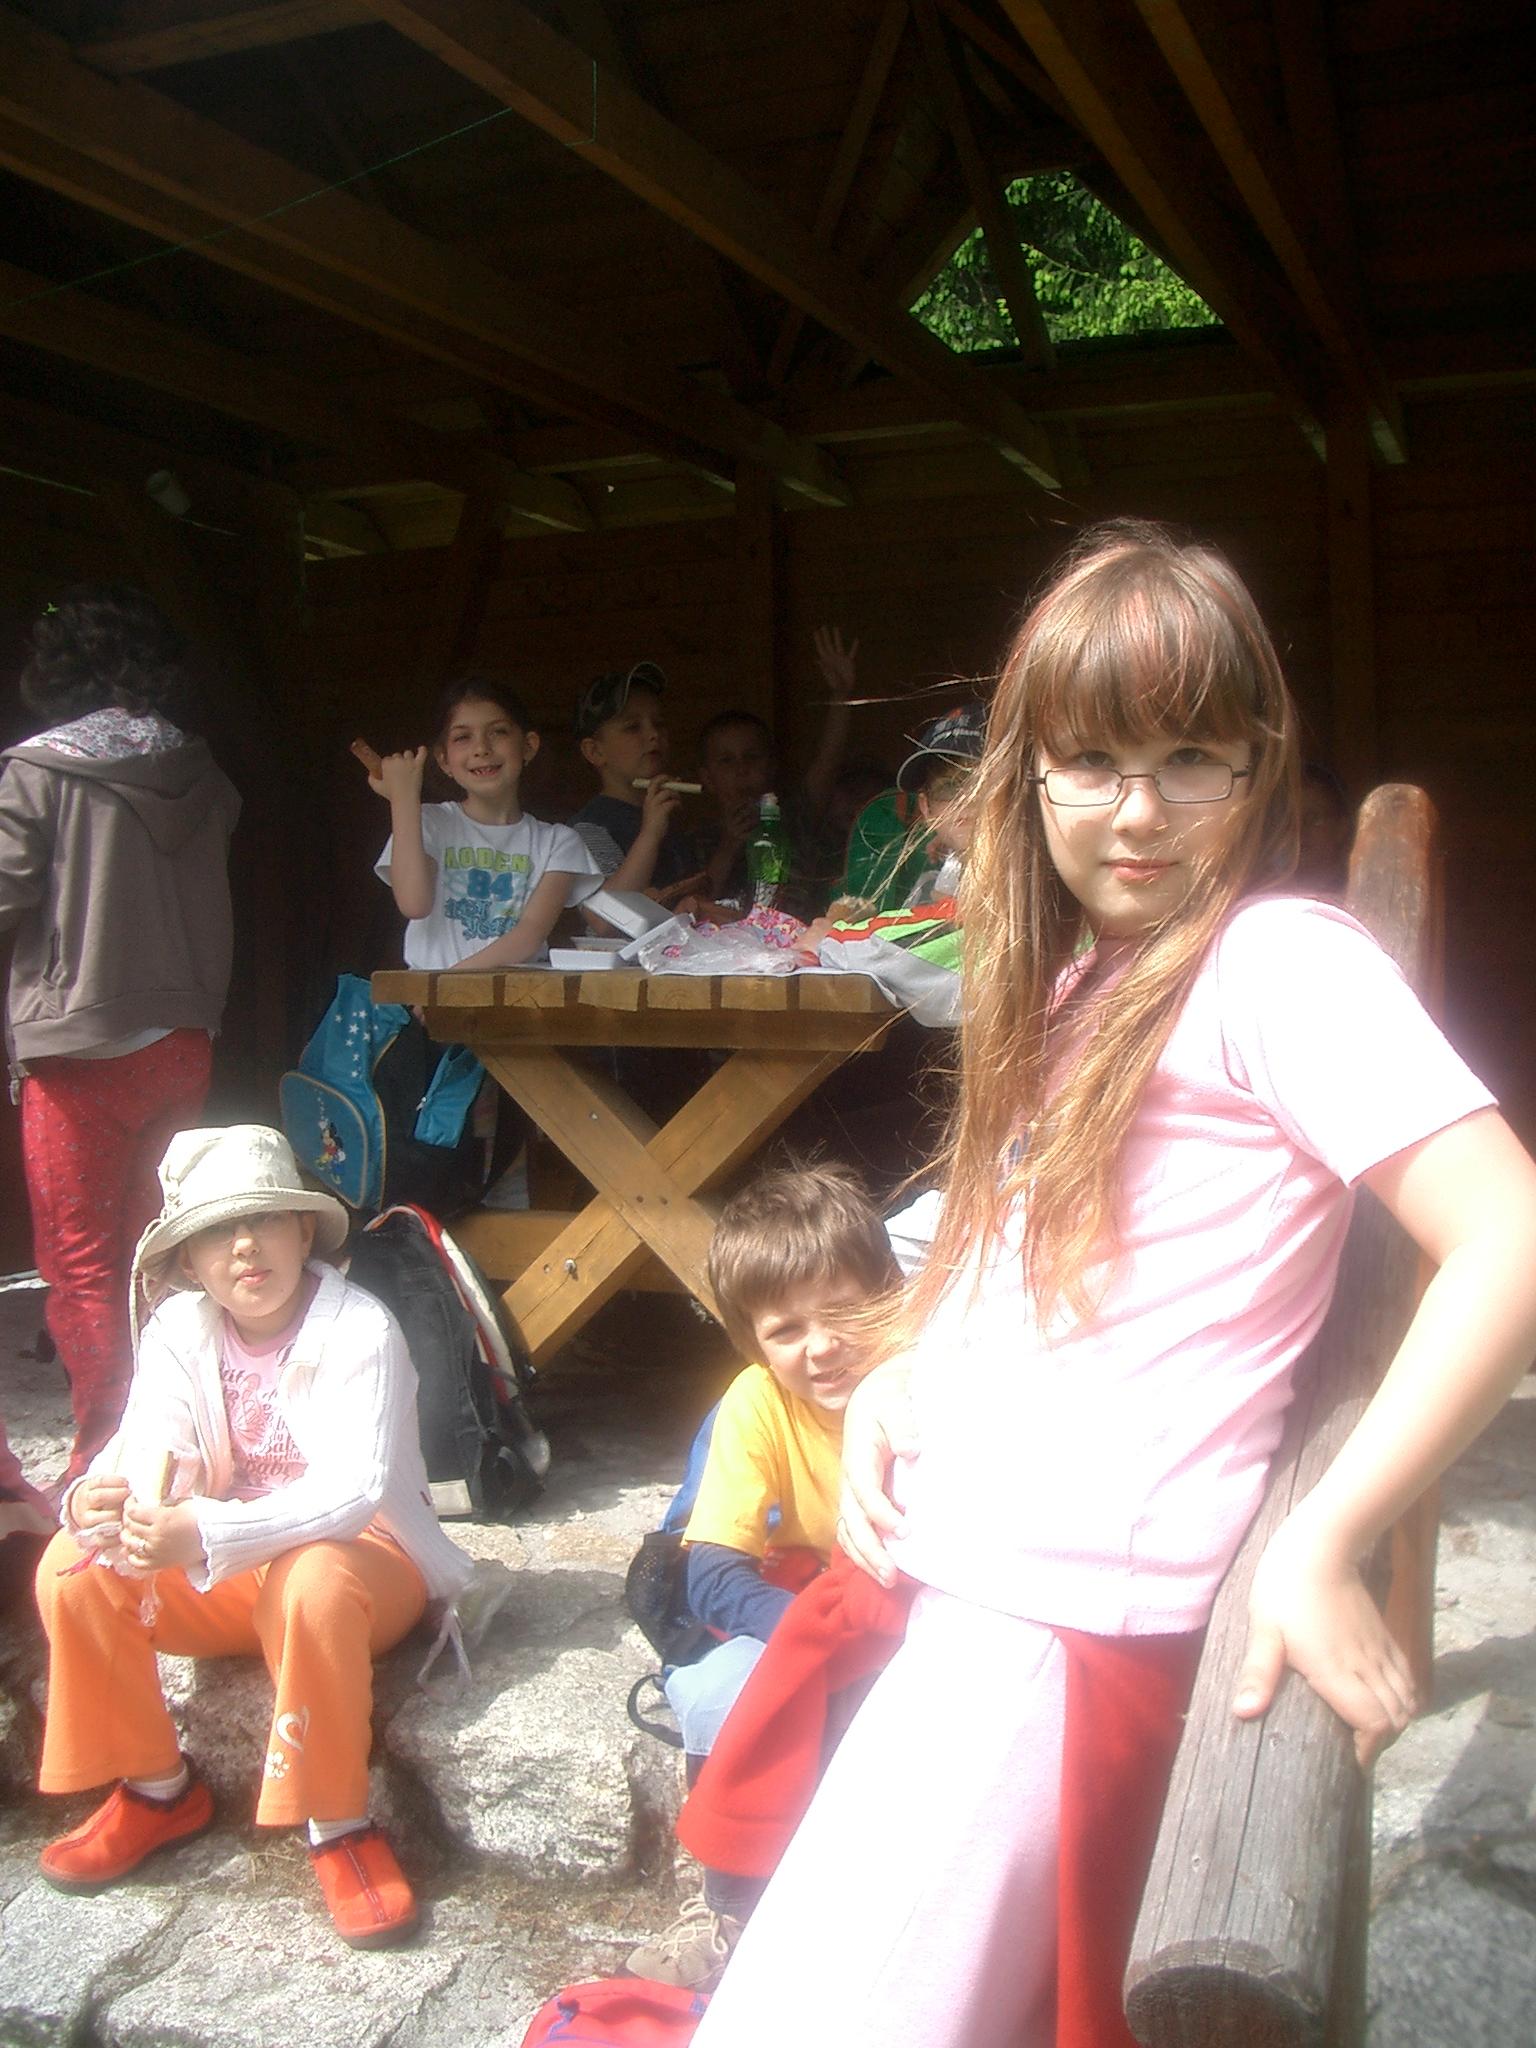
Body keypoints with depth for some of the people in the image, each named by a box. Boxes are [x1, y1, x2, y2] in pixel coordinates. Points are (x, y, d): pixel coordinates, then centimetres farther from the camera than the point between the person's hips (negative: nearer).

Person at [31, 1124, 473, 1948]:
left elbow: (354, 1490, -30)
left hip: (363, 1552, -5)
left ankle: (338, 1826, -18)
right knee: (73, 1567, -17)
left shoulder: (360, 1330, -20)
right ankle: (158, 1789, 2)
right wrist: (95, 1502, -40)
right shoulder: (179, 1331, -4)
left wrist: (208, 1535, -45)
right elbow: (147, 1448, -14)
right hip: (224, 1569, 5)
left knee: (310, 1585, -39)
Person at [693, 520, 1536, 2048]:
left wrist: (1320, 1544, -23)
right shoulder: (1074, 981, 14)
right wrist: (891, 1388, 5)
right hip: (947, 1573, 8)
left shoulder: (1282, 963, -11)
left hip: (1063, 1615, -8)